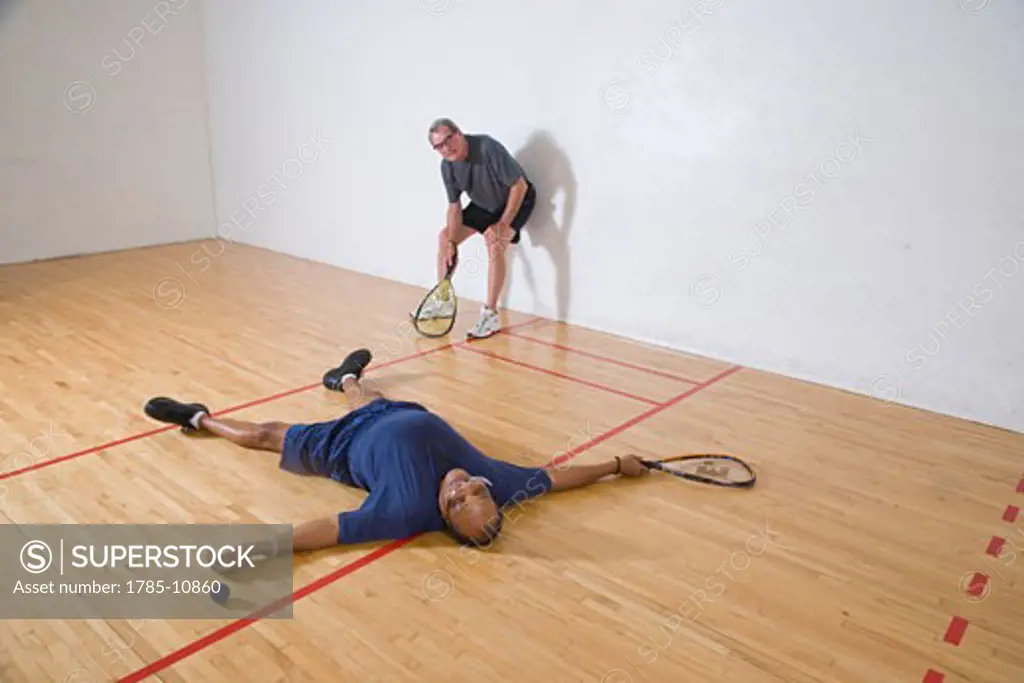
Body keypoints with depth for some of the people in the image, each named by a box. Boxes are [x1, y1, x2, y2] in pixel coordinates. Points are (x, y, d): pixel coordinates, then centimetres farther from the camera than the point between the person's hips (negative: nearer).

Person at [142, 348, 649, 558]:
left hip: (348, 445, -4)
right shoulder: (494, 481, -34)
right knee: (367, 398, 35)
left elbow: (325, 530, -46)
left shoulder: (409, 511, -45)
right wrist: (618, 465, -11)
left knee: (265, 435, 15)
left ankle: (199, 419, 45)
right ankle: (345, 378, 72)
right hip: (405, 418, 5)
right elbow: (556, 476, -21)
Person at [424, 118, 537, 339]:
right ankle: (442, 302, 20)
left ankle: (490, 315, -25)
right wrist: (452, 242, -16)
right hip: (483, 205, 7)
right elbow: (454, 207, -5)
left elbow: (520, 186, -29)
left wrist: (502, 225, -30)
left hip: (517, 201, -7)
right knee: (444, 237, 6)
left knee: (494, 244, -31)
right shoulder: (447, 166, -14)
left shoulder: (488, 148, -34)